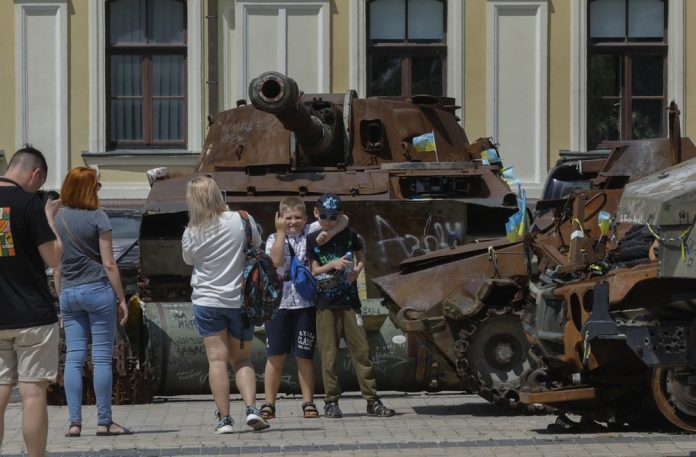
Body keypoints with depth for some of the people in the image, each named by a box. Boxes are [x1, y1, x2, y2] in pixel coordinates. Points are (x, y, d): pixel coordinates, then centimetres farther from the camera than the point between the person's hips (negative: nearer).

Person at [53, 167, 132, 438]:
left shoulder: (57, 220, 7)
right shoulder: (97, 217, -7)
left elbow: (56, 266, 11)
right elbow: (108, 264, -8)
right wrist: (122, 299, -2)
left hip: (69, 293, 5)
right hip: (98, 290, -5)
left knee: (73, 358, 4)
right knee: (102, 357, -1)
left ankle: (74, 422, 0)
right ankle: (104, 422, 0)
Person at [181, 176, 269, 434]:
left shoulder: (191, 234, -9)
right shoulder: (241, 220, -9)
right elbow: (257, 245, 9)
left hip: (207, 301, -1)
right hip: (240, 300, 1)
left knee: (217, 359, 1)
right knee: (242, 359, 13)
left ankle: (224, 419, -2)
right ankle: (251, 408, -6)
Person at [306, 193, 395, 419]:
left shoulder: (349, 235, 5)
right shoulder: (312, 240, 2)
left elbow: (361, 258, 16)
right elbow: (312, 271, 1)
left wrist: (356, 270, -6)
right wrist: (332, 265, -16)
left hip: (349, 301, 1)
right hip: (325, 304, -1)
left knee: (361, 349, -2)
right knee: (328, 353, -2)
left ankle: (372, 400, 1)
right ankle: (331, 401, 6)